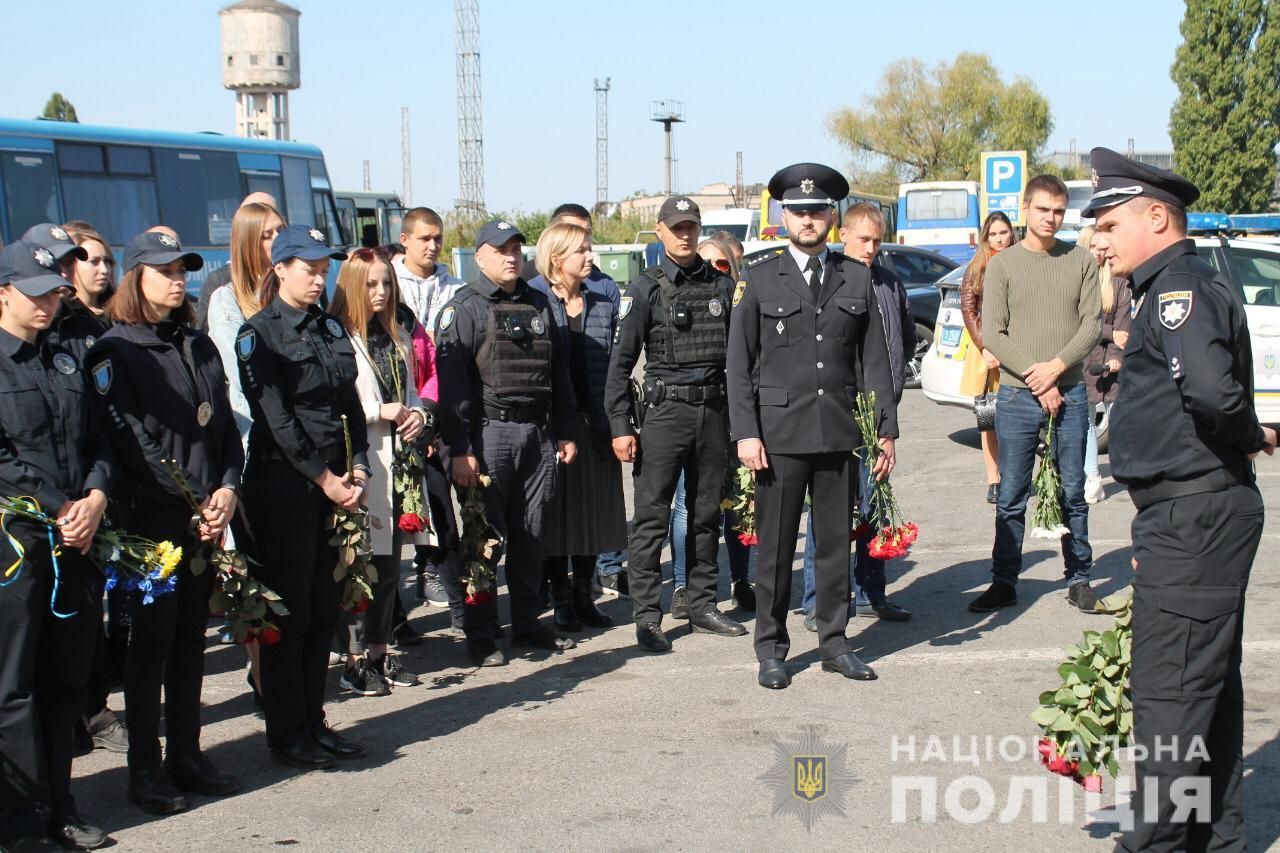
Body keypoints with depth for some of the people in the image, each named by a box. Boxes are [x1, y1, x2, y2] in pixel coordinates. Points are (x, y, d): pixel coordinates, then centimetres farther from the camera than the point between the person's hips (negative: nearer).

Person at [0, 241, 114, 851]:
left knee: (66, 683, 12)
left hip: (77, 543, 6)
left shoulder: (68, 363, 17)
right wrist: (58, 507, -13)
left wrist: (96, 496, -3)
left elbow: (98, 442, 15)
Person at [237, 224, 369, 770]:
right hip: (283, 484, -6)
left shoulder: (331, 329, 14)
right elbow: (276, 418, -13)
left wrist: (358, 469, -1)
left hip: (336, 483, 6)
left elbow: (351, 406, 12)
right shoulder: (259, 334, -6)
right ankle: (286, 734, 9)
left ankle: (313, 722, 19)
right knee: (289, 611, 0)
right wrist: (325, 479, -13)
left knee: (325, 608, 9)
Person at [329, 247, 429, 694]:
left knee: (389, 560, 12)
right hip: (359, 463, -8)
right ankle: (356, 660, 6)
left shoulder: (398, 338, 16)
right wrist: (380, 411, -15)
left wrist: (417, 414, 4)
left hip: (397, 460, 8)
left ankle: (380, 652, 21)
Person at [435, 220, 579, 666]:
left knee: (531, 536, 11)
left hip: (538, 434, 5)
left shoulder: (538, 303, 15)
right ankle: (481, 636, 6)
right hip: (489, 433, -5)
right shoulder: (464, 308, -4)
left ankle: (528, 624, 22)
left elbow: (559, 372, 20)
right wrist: (459, 449, -16)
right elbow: (452, 380, -11)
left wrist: (564, 431, 15)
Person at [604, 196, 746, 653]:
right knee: (652, 518, -4)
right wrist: (620, 426, -9)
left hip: (715, 410, 4)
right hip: (666, 410, -4)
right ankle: (647, 617, 1)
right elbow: (621, 362, -3)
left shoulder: (722, 285, 9)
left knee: (707, 515, 11)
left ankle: (703, 607, 21)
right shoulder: (645, 289, -2)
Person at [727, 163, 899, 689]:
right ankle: (771, 650, 13)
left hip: (839, 434, 2)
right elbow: (739, 363, 1)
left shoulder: (857, 279, 9)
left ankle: (834, 642, 21)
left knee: (836, 543, 9)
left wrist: (886, 429, 4)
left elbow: (875, 360, 9)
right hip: (779, 434, -2)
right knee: (775, 546, 3)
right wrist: (746, 432, -8)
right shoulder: (760, 280, 3)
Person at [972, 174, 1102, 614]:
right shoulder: (1002, 265, 2)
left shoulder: (1081, 261, 6)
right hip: (1017, 396, -1)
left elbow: (1092, 323, 1)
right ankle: (1004, 582, 11)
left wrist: (1056, 367, -12)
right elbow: (993, 334, -3)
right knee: (1012, 497, 3)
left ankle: (1079, 579, 17)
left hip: (1070, 392, 1)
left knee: (1073, 493, 8)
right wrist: (1034, 379, -11)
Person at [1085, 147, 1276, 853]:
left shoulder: (1180, 287, -15)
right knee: (1208, 682, 17)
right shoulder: (1179, 287, 17)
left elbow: (1211, 390, -32)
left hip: (1192, 517, -11)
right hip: (1197, 516, 11)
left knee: (1168, 688, -5)